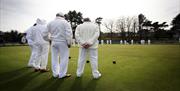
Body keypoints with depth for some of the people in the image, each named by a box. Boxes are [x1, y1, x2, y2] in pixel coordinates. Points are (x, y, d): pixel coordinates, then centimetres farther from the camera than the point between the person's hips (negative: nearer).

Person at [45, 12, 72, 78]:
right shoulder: (65, 22, -4)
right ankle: (62, 74, 8)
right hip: (63, 42, -5)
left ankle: (55, 74, 20)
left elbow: (45, 33, 11)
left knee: (54, 58, 12)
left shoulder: (50, 23, 9)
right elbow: (69, 33, -13)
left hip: (54, 42, 5)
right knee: (64, 58, 3)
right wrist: (69, 43, -7)